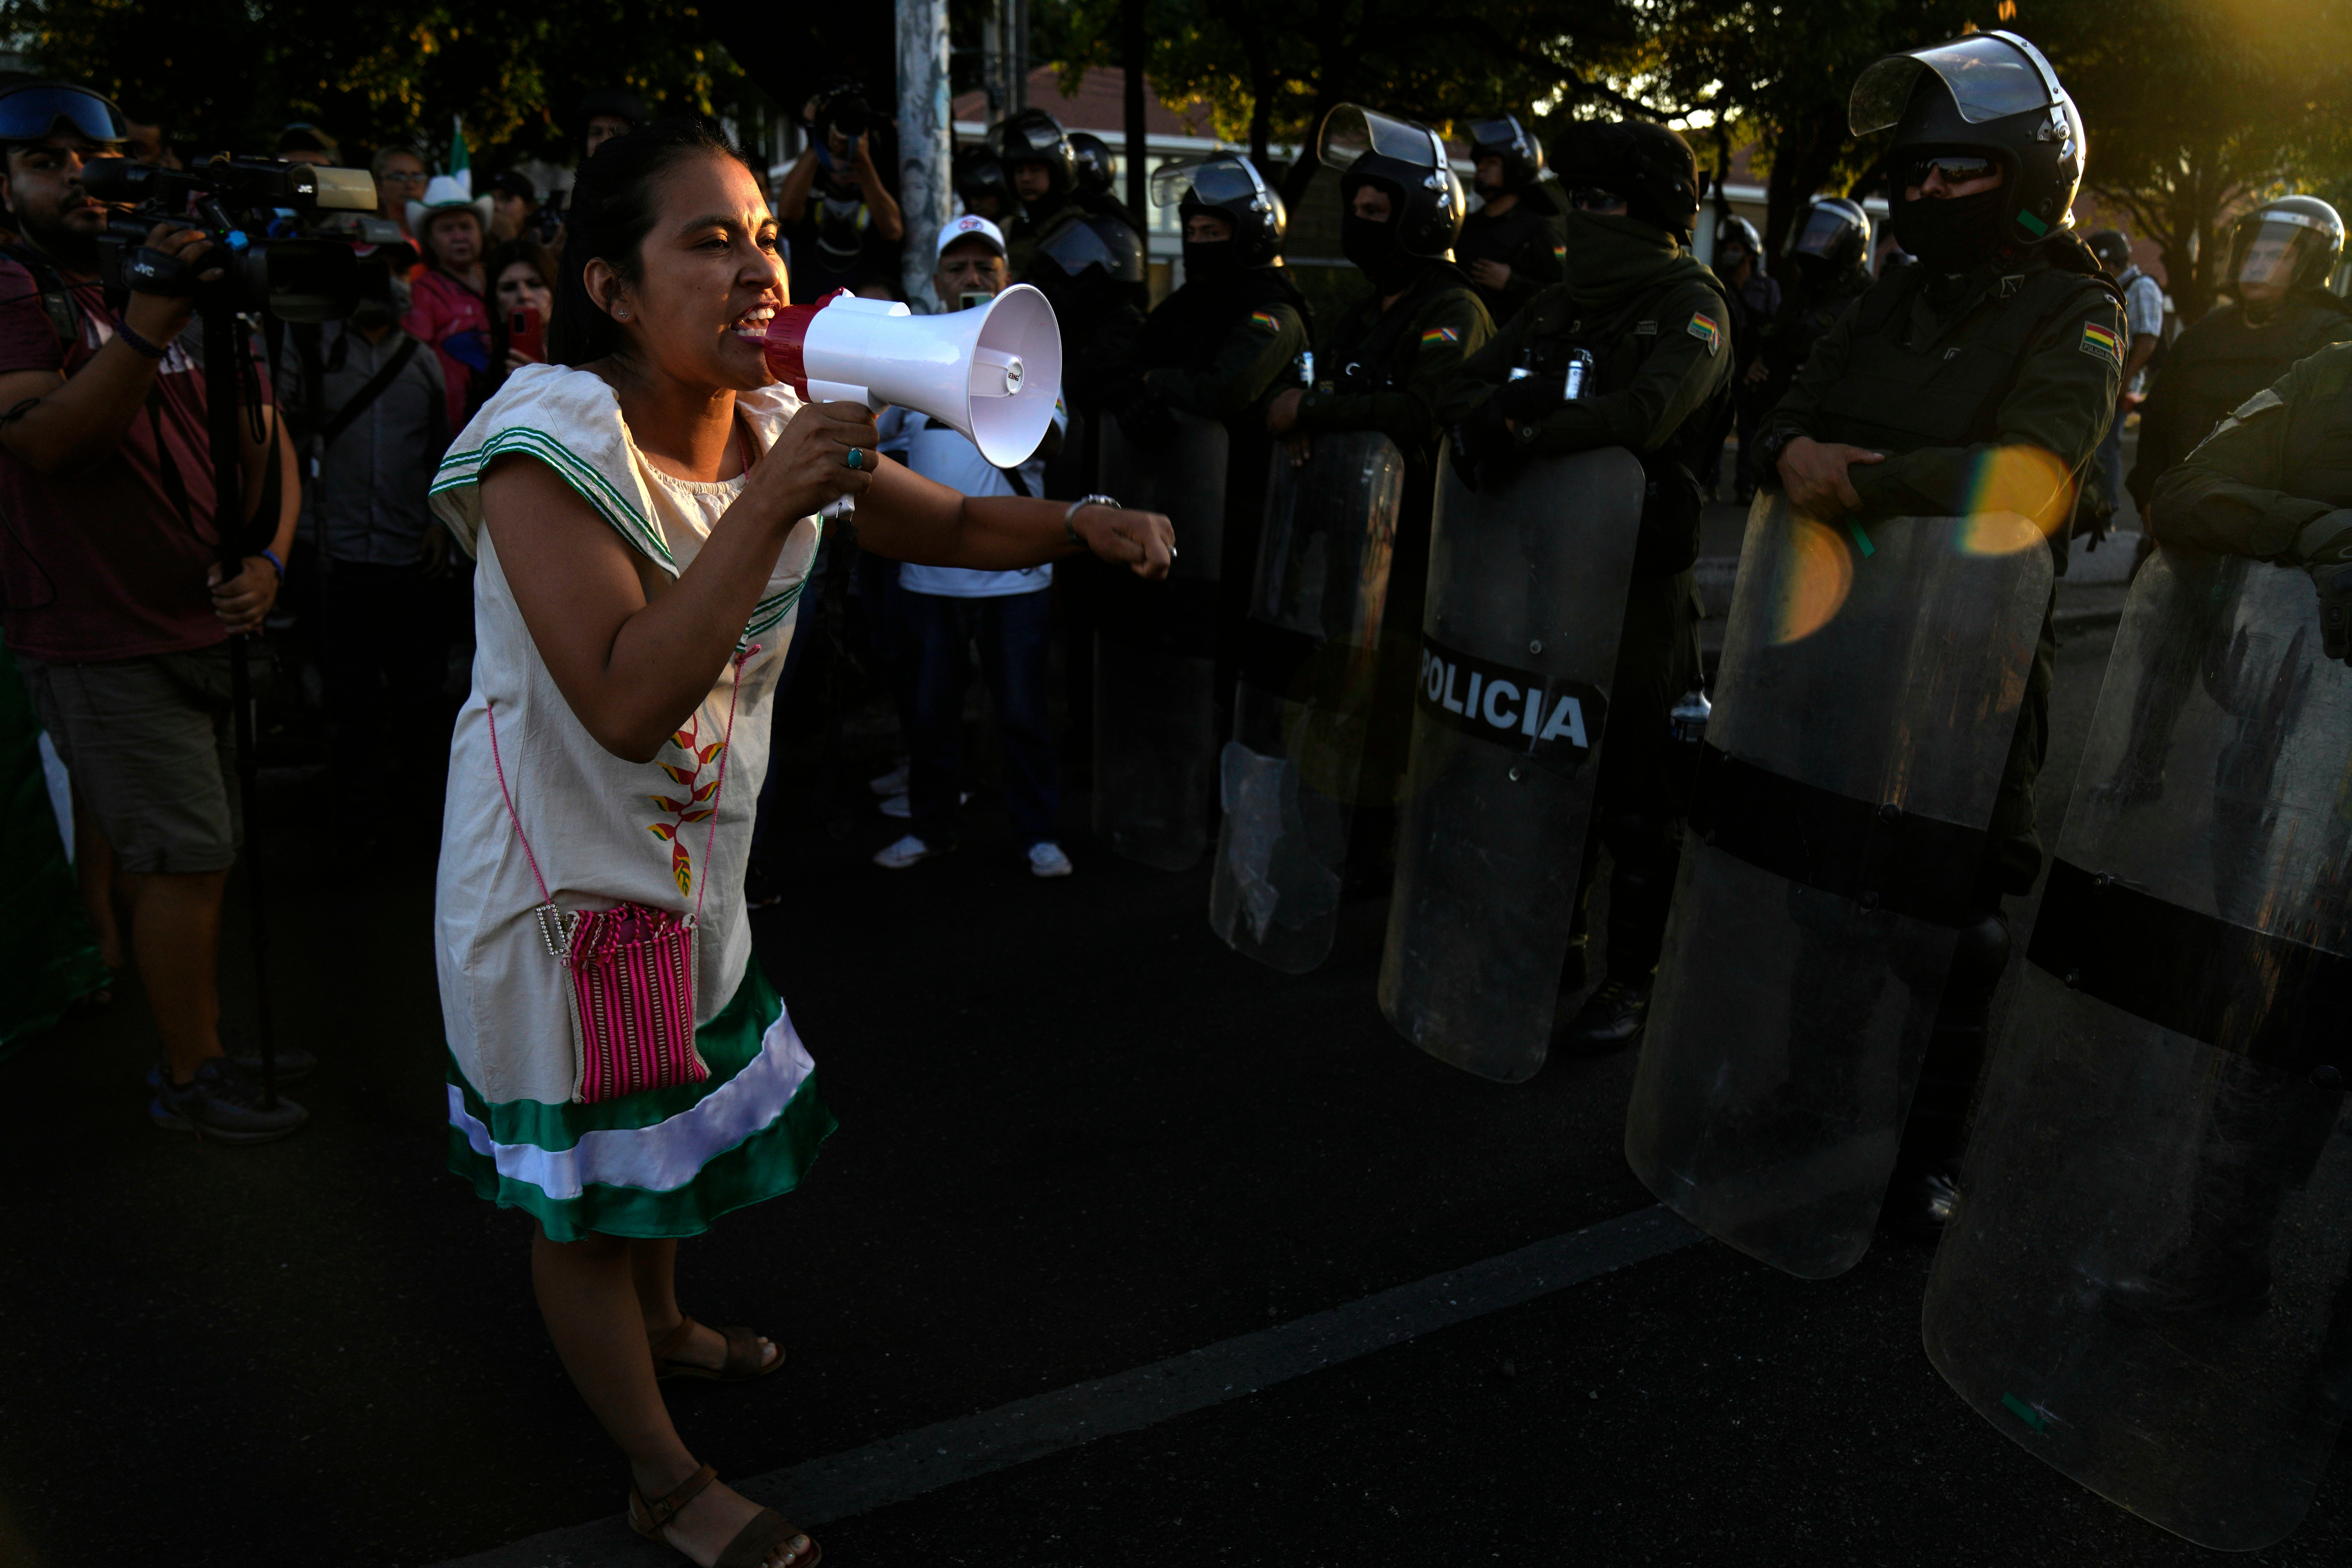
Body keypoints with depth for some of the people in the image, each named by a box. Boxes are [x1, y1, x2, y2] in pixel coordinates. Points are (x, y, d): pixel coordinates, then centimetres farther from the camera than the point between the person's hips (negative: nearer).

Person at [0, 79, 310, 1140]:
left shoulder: (193, 294, 11)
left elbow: (268, 448, 10)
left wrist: (266, 559, -7)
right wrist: (152, 317, -34)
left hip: (210, 627, 6)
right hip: (102, 642, -6)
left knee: (198, 854, 14)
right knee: (186, 856, -4)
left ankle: (202, 1043, 29)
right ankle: (189, 1082, 11)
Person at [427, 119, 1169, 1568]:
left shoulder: (778, 423, -5)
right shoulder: (551, 447, -27)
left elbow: (952, 525, 4)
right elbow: (627, 704, -37)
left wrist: (1080, 523, -16)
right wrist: (772, 504, -38)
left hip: (689, 857, 7)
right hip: (562, 875, -7)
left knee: (670, 1116, 28)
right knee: (586, 1184, 12)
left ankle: (662, 1325, 57)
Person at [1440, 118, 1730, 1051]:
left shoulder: (1691, 306, -6)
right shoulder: (1562, 304, 15)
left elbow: (1650, 409, -26)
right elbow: (1461, 385, 7)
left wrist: (1534, 428, -38)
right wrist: (1492, 407, -16)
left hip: (1640, 576, -7)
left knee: (1633, 780, -1)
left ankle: (1634, 977, 11)